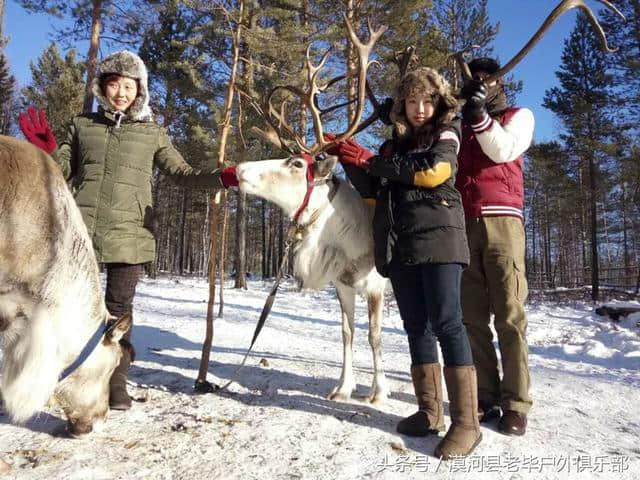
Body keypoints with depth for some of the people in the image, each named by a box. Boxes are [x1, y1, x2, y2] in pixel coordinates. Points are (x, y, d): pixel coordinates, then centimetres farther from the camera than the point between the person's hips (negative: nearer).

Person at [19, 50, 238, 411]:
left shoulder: (153, 134, 10)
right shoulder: (83, 125, 14)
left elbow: (183, 174, 6)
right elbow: (64, 171, 17)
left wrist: (222, 178, -10)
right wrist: (47, 149, -2)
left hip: (128, 232, -1)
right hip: (80, 228, 2)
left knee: (119, 307, 2)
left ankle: (117, 380, 14)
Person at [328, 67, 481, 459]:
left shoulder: (446, 134, 10)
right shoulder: (393, 145, 24)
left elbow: (434, 171, -10)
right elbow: (373, 191, 21)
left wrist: (372, 161, -8)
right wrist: (349, 160, 7)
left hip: (438, 238, -5)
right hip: (400, 245, 5)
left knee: (446, 325, -12)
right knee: (416, 327, 5)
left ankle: (466, 422, -8)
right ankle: (430, 412, 12)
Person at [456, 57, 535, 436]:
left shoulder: (519, 116, 18)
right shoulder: (460, 124, 26)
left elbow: (503, 150, -2)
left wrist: (480, 115, -9)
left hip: (501, 221, -3)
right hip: (463, 224, 3)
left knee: (509, 314, -7)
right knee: (472, 316, -2)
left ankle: (515, 404, -2)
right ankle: (484, 398, 3)